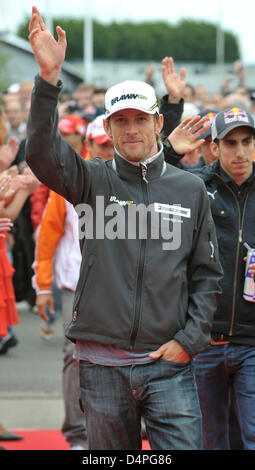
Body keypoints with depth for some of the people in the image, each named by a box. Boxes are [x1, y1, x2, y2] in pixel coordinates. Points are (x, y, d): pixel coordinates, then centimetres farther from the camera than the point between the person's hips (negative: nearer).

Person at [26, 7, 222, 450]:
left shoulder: (190, 189, 7)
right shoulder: (94, 180, 4)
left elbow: (207, 273, 9)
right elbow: (42, 153, -15)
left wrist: (189, 339, -2)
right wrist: (49, 77, -27)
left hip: (168, 363, 0)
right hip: (102, 363, 0)